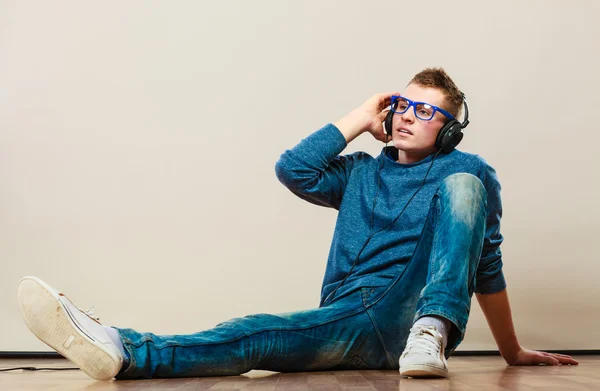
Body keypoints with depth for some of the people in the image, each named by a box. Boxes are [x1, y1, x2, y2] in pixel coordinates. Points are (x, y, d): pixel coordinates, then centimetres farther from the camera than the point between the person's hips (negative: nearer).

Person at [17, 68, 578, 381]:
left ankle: (434, 333, -40)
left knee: (463, 185, -21)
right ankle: (122, 350, -54)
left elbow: (487, 266, 15)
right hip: (350, 322, 3)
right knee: (256, 335, -29)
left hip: (413, 311, -2)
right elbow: (293, 168, 9)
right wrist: (361, 118, 15)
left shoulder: (465, 171, 13)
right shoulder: (363, 174, 24)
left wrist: (513, 352, 17)